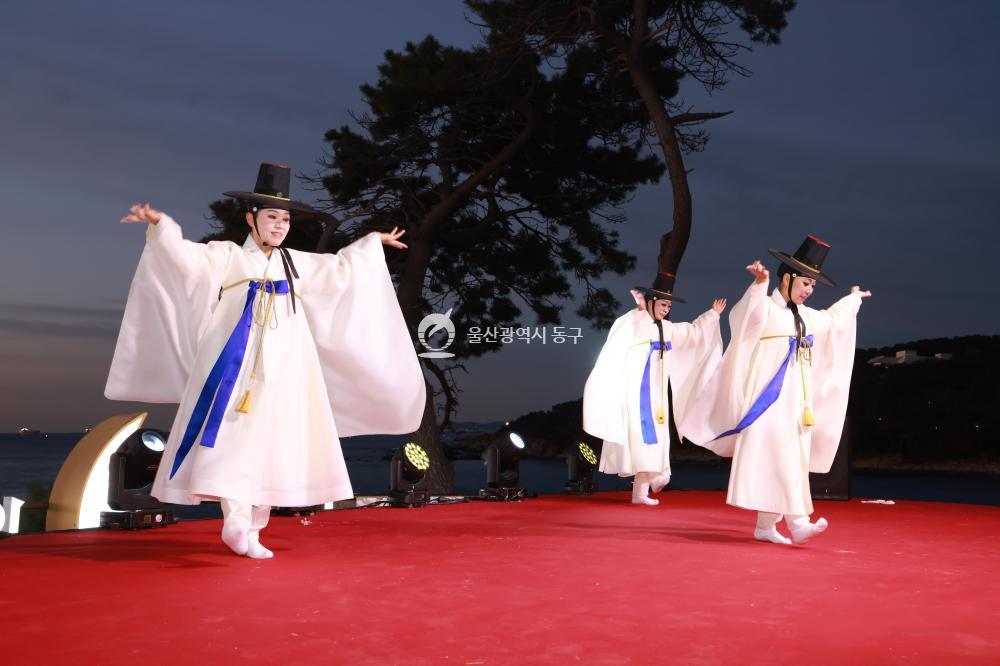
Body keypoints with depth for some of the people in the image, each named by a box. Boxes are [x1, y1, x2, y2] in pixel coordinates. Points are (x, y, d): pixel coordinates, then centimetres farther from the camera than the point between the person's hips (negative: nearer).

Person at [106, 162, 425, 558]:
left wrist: (372, 243, 36)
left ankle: (250, 530, 4)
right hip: (237, 365, -4)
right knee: (233, 440, -14)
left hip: (281, 370, 4)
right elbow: (188, 259, -13)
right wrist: (160, 225, -29)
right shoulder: (226, 256, 4)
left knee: (271, 445, 0)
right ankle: (236, 522, -16)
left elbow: (339, 268, 30)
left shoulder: (295, 264, 17)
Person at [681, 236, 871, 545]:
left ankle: (766, 525, 7)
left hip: (795, 400, 8)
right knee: (780, 457, -17)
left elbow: (832, 318, 40)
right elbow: (747, 315, -30)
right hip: (769, 397, -8)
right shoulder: (766, 308, -6)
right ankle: (797, 522, -24)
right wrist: (760, 284, -46)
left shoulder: (806, 316, 19)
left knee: (791, 460, 4)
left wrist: (853, 298, 54)